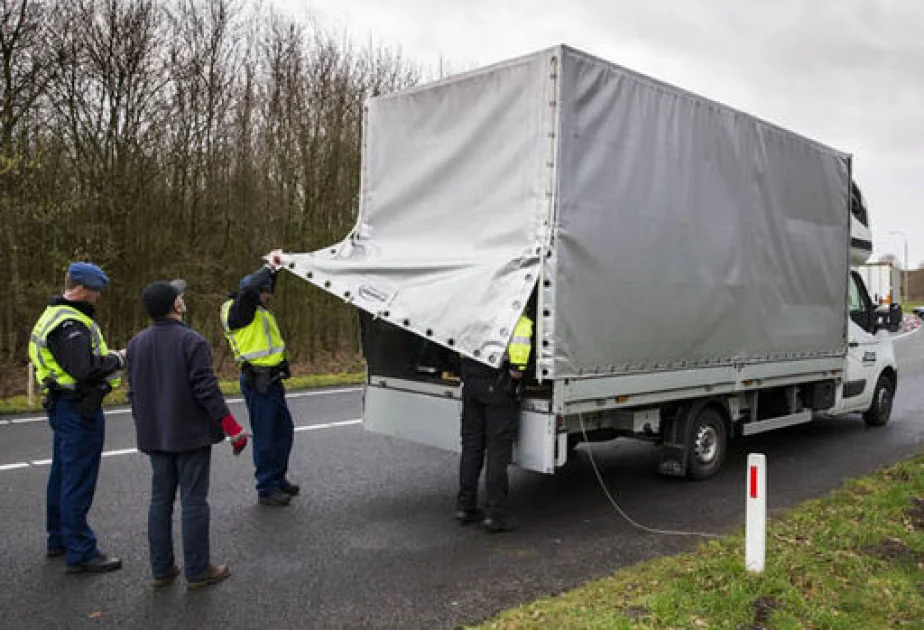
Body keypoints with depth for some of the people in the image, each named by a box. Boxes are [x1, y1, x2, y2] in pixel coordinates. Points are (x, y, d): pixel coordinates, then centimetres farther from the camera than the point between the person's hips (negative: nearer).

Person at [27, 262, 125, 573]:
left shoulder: (53, 316, 14)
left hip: (61, 405, 11)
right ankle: (80, 553, 3)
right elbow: (85, 370, -28)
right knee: (79, 482, -4)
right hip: (79, 409, -11)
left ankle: (59, 540, 33)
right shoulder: (71, 323, -21)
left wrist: (109, 357, 8)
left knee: (62, 475, 20)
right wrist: (118, 359, -14)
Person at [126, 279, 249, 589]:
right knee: (193, 500, 1)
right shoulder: (192, 341, -16)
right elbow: (207, 390, -19)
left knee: (160, 500, 14)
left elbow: (134, 393, 13)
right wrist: (233, 429, -13)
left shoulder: (136, 344, 7)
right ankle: (197, 571, 8)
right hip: (191, 435, -6)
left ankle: (161, 569, 21)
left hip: (155, 436, 7)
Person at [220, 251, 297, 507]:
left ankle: (279, 478, 31)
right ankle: (266, 489, 7)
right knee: (264, 436, -2)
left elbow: (265, 287, 31)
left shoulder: (259, 310, 15)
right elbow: (250, 289, -29)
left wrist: (274, 268, 13)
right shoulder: (237, 310, -11)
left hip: (272, 378, 9)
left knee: (284, 431, 17)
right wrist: (269, 266, -16)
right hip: (257, 381, -9)